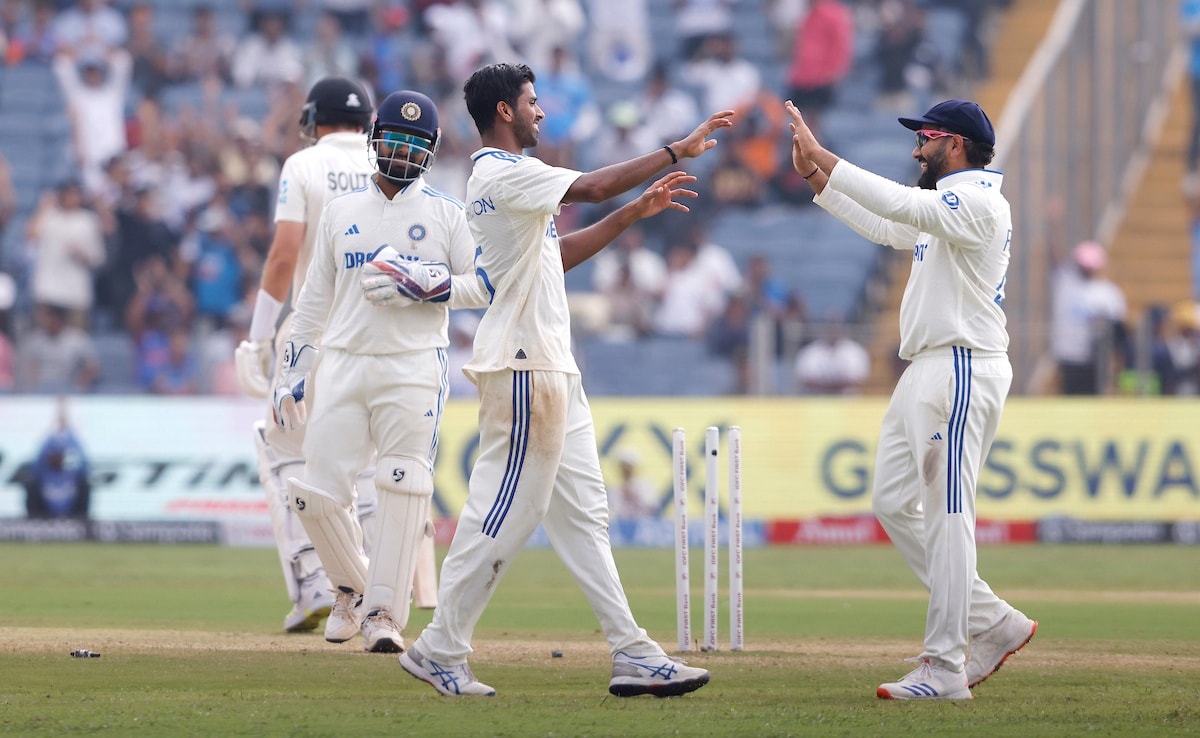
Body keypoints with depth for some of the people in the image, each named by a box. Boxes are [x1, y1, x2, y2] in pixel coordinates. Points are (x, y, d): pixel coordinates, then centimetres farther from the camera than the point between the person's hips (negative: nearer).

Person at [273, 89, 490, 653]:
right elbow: (315, 297, 17)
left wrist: (428, 287, -14)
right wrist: (291, 373, 13)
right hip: (343, 366, 3)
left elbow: (486, 286, 2)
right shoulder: (341, 211, 15)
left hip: (413, 368, -3)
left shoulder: (447, 215, 7)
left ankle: (384, 612, -4)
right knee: (317, 493, -4)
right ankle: (352, 586, 20)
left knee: (403, 494, -10)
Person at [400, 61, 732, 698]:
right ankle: (440, 651, -1)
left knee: (581, 512, 7)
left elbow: (558, 254, 23)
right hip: (522, 365, -11)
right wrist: (680, 150, -16)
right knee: (506, 509, -7)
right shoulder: (502, 173, -12)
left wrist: (635, 213, 17)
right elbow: (593, 187, -21)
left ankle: (633, 655, 5)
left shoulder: (501, 177, 20)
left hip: (549, 366, 11)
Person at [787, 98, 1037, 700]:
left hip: (962, 370, -11)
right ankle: (993, 624, 13)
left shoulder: (978, 203, -13)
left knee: (946, 515, -11)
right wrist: (817, 177, 19)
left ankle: (945, 668, -11)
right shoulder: (947, 205, 20)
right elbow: (882, 226, 28)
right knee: (894, 502, 10)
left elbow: (898, 205, -26)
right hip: (926, 373, 11)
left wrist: (822, 156, -24)